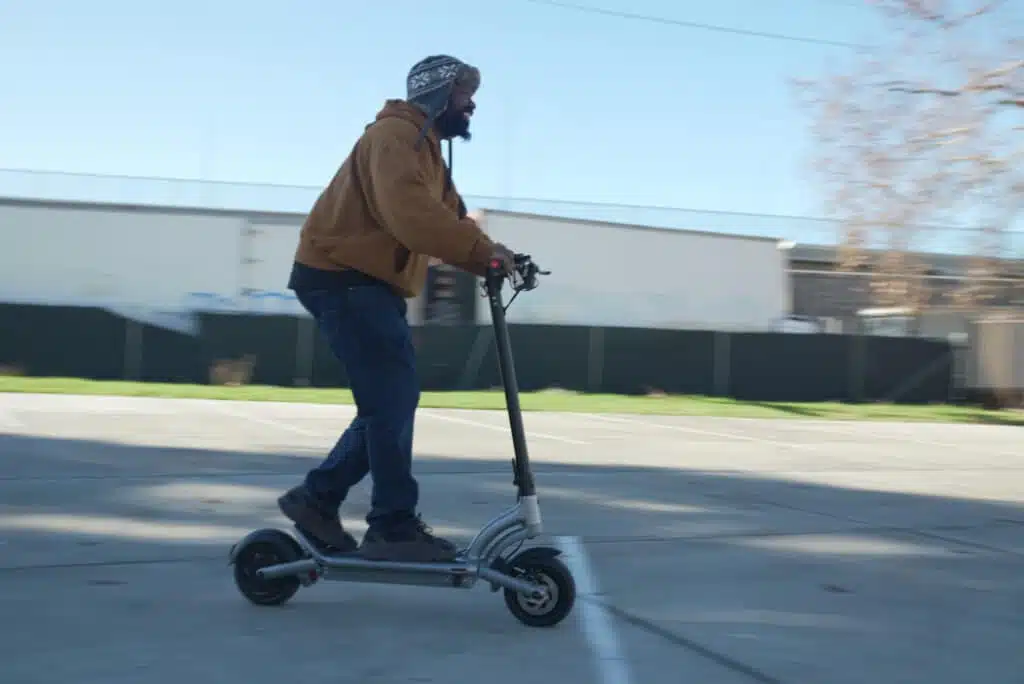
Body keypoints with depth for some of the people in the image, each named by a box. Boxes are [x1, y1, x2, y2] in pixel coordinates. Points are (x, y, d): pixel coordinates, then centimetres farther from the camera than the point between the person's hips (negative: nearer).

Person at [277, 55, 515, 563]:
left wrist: (488, 257, -3)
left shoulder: (427, 150, 24)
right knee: (393, 397, -14)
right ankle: (394, 526, -11)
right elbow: (407, 211, -28)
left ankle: (317, 497, 16)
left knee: (392, 401, 9)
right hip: (342, 277, -11)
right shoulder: (397, 134, -11)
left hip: (368, 282, 11)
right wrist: (481, 249, -28)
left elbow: (450, 219, 14)